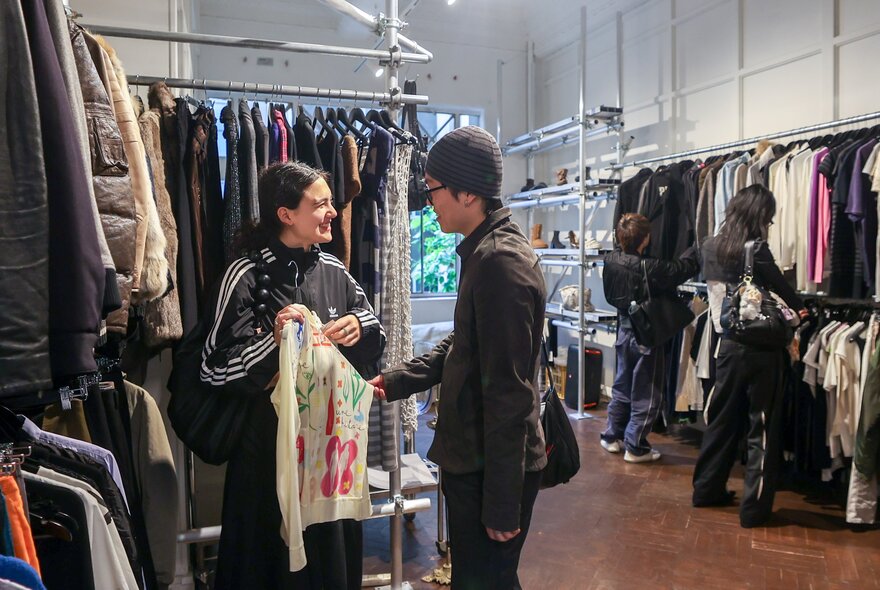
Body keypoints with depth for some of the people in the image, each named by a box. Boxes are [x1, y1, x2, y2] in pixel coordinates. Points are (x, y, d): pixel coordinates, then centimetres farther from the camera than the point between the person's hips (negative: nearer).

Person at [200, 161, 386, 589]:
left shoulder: (334, 272, 3)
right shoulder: (248, 276, -12)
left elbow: (374, 345, 10)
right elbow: (214, 368, -13)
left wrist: (360, 328, -11)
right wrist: (274, 342, -26)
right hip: (271, 443, -4)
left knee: (334, 550, 17)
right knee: (275, 552, 10)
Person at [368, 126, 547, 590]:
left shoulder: (502, 263, -22)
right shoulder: (482, 251, 10)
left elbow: (507, 395, -23)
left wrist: (502, 504, -18)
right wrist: (396, 381, 10)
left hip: (495, 467, -9)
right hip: (472, 459, 10)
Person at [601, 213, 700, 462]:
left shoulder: (612, 259, -10)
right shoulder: (650, 268, -27)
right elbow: (685, 266, -18)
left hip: (625, 330, 6)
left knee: (622, 386, 20)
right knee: (646, 394, 7)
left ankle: (612, 436, 29)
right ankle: (635, 447, 15)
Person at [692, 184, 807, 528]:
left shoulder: (711, 248, 3)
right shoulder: (756, 250, -16)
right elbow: (783, 291, -8)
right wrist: (801, 311, 14)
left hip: (728, 344, 6)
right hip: (761, 348, -5)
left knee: (722, 420, 17)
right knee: (763, 428, 5)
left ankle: (707, 489, 27)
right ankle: (754, 508, 12)